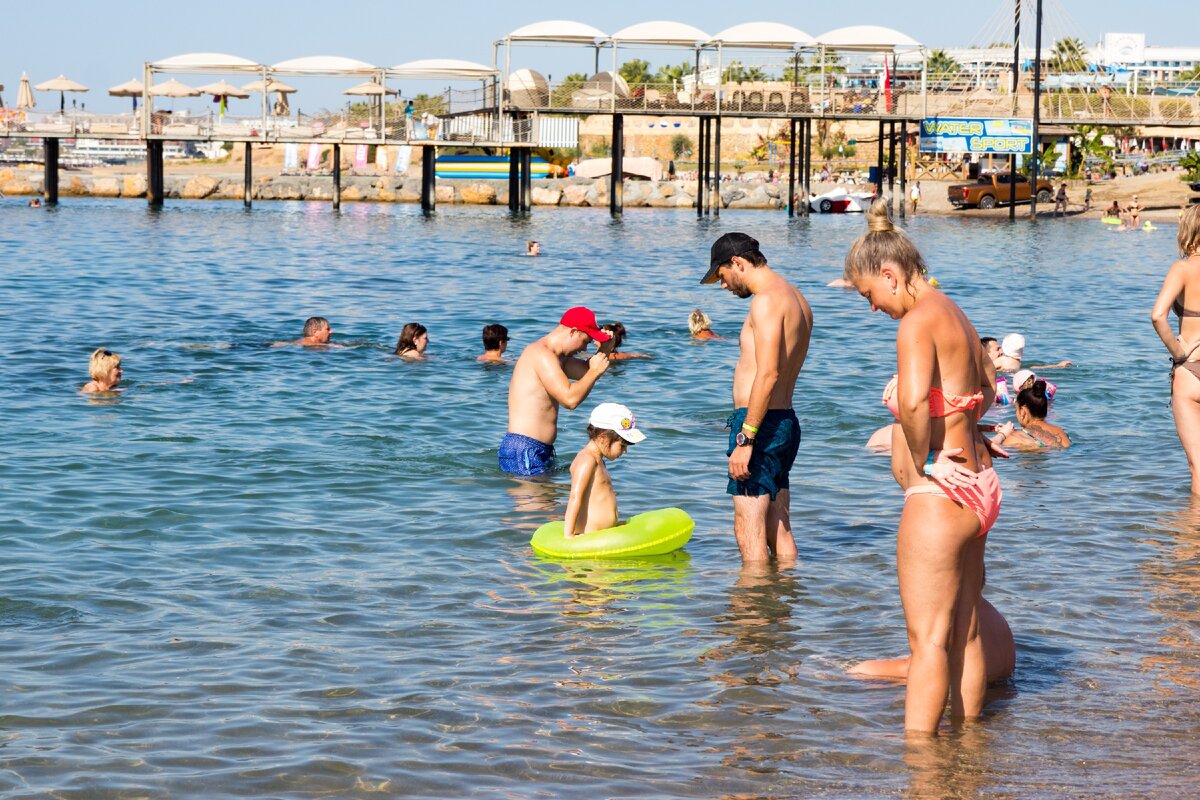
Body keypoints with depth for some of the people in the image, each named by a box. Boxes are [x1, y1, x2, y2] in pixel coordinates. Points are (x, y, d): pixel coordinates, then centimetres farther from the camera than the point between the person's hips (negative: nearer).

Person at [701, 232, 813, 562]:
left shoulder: (767, 300, -14)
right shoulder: (796, 299, 18)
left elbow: (768, 375, -22)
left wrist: (745, 438, -22)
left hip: (761, 423, -10)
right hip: (786, 421, 10)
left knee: (749, 532, -8)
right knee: (779, 531, 12)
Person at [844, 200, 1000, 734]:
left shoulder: (918, 321, -15)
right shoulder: (957, 317, 14)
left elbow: (912, 400, -32)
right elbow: (987, 388, 32)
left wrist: (919, 465, -18)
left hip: (940, 492, -9)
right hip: (979, 486, 9)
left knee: (928, 639, -5)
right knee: (965, 633, 17)